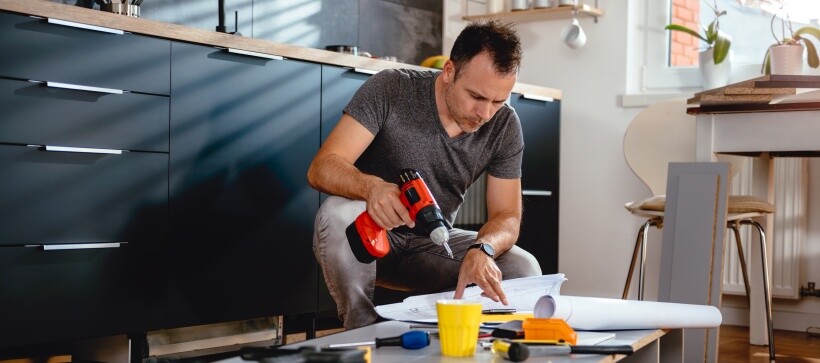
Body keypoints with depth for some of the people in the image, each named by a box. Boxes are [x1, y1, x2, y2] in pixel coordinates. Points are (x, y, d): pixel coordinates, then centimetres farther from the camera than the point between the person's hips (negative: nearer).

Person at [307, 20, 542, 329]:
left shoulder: (504, 126, -7)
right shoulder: (390, 90, -18)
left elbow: (506, 215, -8)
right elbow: (321, 168, -24)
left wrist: (482, 250, -33)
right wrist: (371, 187, -48)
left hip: (433, 246, 3)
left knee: (524, 269, -21)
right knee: (338, 213, -37)